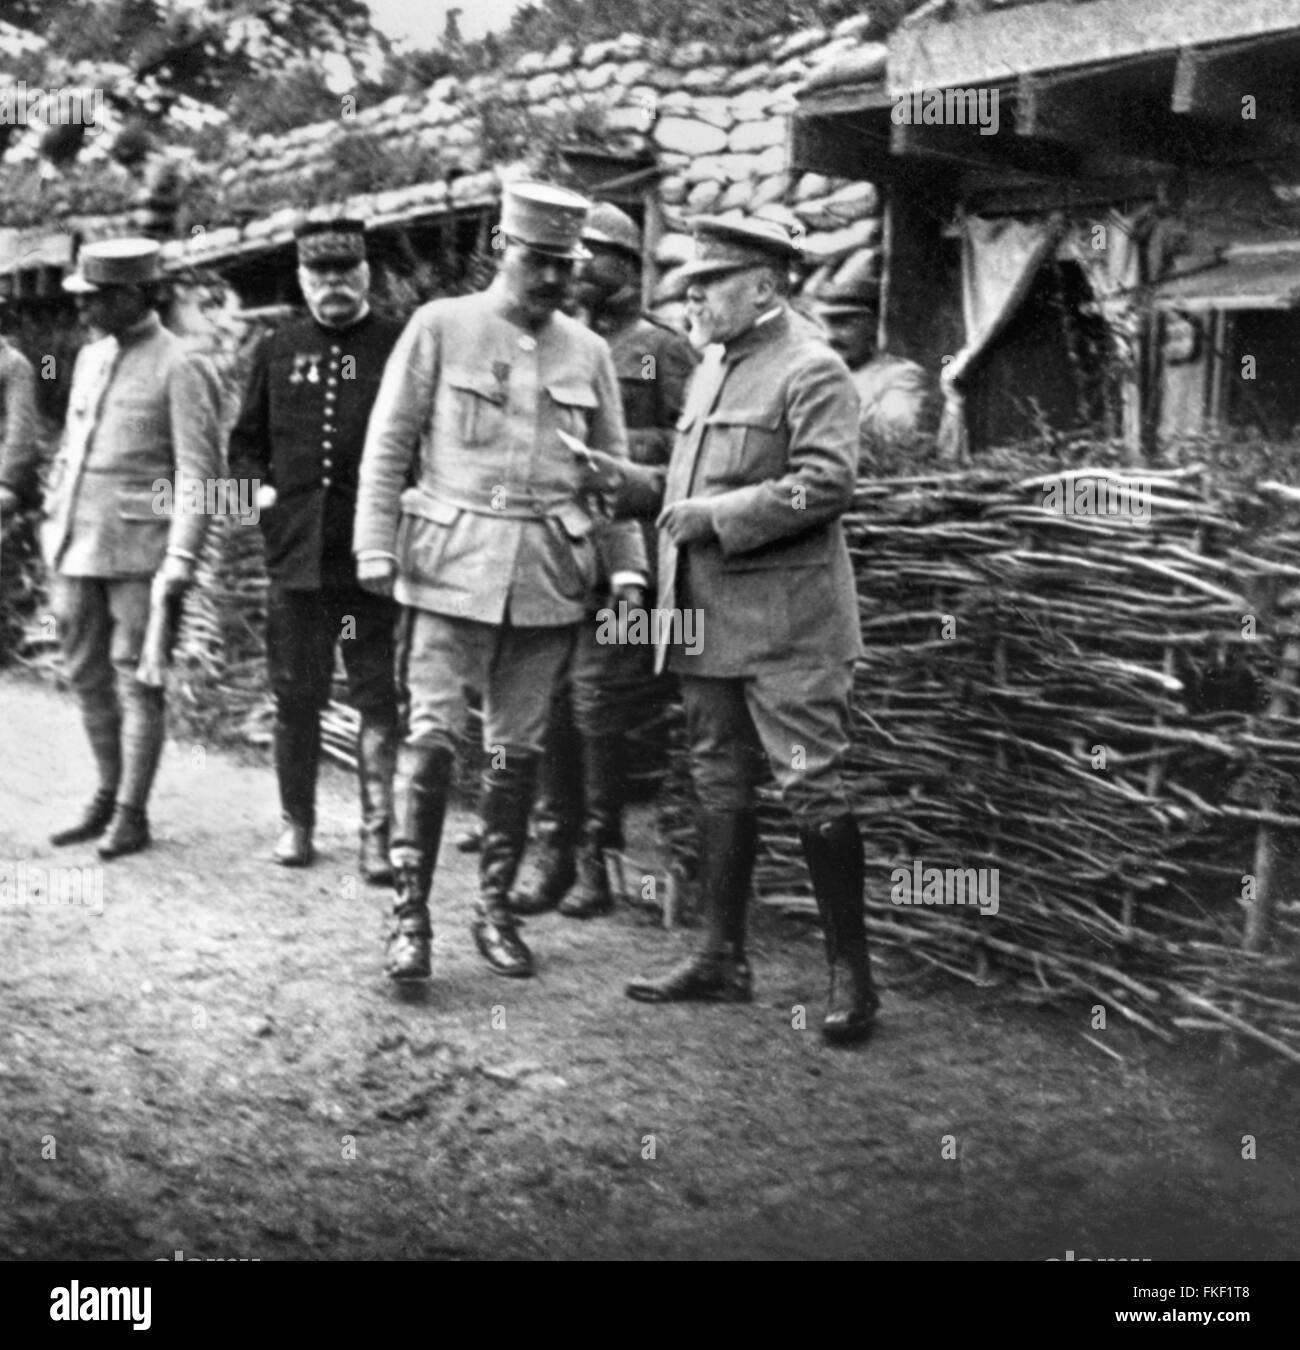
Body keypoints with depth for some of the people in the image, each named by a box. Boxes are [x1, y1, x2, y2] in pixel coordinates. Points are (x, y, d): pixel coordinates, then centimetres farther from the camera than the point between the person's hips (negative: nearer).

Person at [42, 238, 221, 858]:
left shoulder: (180, 367, -8)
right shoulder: (90, 357, 14)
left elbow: (197, 471, -12)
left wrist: (181, 557, -18)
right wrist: (51, 522, 18)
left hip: (140, 550, -7)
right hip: (77, 546, 7)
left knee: (136, 679, -1)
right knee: (86, 675, 12)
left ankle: (133, 814, 7)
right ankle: (108, 794, 26)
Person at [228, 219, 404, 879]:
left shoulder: (400, 346, 0)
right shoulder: (278, 351, 11)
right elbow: (245, 440, 20)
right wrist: (257, 485, 4)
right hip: (295, 551, 3)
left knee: (377, 697, 0)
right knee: (296, 694, 10)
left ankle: (376, 834, 6)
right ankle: (295, 821, 23)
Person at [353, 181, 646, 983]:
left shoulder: (589, 353, 9)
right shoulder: (440, 328, 0)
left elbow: (614, 469, 13)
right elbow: (388, 448, 1)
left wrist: (628, 568, 4)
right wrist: (377, 550, -6)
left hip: (551, 576, 3)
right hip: (453, 565, -3)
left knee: (518, 750, 8)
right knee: (432, 738, -8)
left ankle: (497, 909, 19)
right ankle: (411, 915, 1)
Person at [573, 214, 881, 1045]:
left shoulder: (811, 370, -9)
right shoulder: (712, 369, 18)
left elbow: (825, 486, -20)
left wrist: (712, 516, -18)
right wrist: (629, 484, 8)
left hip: (786, 623, -9)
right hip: (708, 617, 9)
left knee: (813, 788, -5)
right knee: (721, 787, 13)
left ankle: (853, 975, 4)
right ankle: (723, 960, 22)